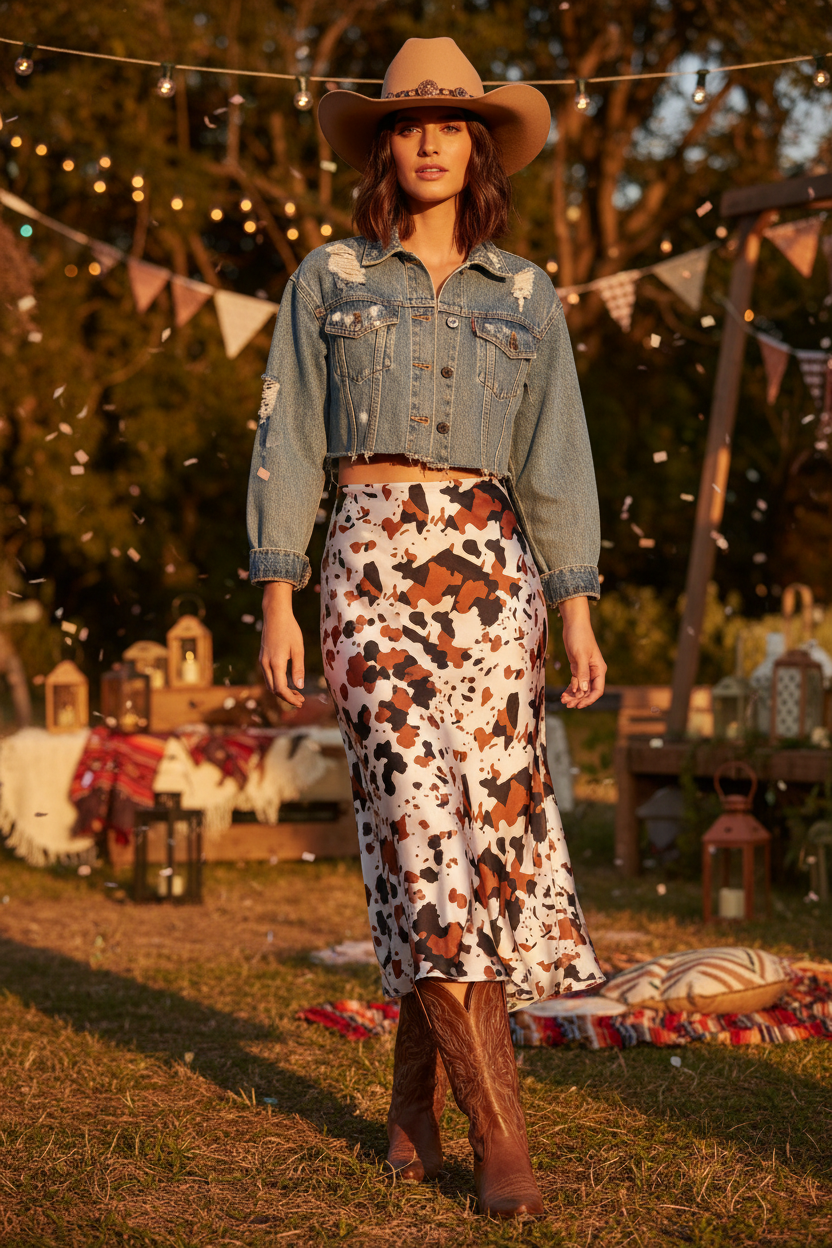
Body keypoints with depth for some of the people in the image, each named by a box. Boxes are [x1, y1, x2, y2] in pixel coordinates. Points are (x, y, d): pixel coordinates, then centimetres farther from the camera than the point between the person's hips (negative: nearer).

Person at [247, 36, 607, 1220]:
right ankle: (502, 1133, -13)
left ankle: (418, 1101, 11)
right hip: (374, 566, -2)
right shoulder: (328, 278, 7)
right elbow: (288, 444, 4)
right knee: (419, 826, -14)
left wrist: (578, 616, 2)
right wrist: (277, 603, -3)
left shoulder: (524, 296, 12)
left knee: (485, 826, -3)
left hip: (490, 569, 2)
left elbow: (557, 462, 9)